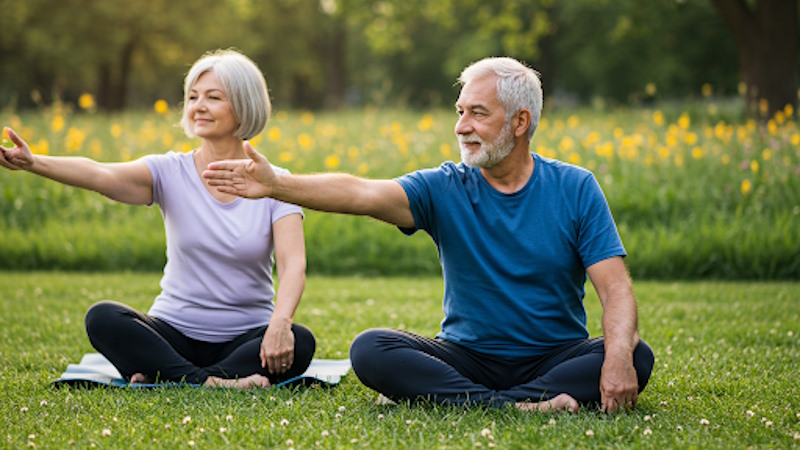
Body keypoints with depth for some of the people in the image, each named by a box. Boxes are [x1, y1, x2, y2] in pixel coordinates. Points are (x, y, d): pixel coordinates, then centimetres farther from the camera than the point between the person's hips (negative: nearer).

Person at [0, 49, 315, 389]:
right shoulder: (170, 173, -2)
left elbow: (293, 264, -15)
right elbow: (103, 176, -22)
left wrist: (280, 323, -36)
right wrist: (34, 163, -40)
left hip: (247, 338, 0)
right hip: (175, 332, 0)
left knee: (299, 343, -31)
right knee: (101, 318, -26)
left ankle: (165, 377, -27)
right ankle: (210, 382, -31)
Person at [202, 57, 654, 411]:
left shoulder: (575, 188, -3)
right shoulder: (444, 188, -2)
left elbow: (616, 288, -10)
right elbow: (362, 194, -18)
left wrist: (618, 357, -29)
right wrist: (276, 184, -34)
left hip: (555, 356, 0)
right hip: (468, 357, 1)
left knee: (637, 357, -29)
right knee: (370, 350, -24)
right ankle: (511, 406, -36)